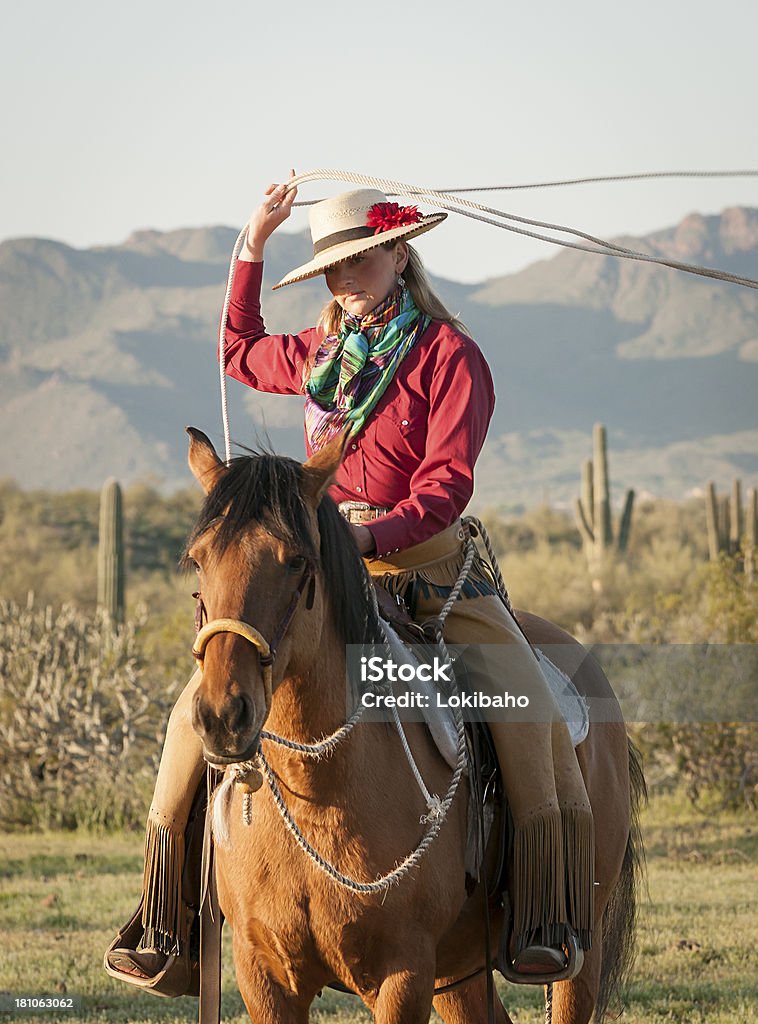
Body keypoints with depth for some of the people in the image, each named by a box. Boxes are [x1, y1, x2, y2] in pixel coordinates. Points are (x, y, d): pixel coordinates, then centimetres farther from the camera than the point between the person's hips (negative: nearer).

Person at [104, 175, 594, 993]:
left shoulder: (447, 353, -4)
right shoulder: (320, 353, 13)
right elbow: (240, 353, 35)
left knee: (526, 706, -25)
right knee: (198, 705, -11)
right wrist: (253, 245, 28)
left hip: (427, 565, -4)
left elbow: (447, 481, -14)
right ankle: (162, 932, -5)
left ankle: (545, 924, -18)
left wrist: (374, 532, -29)